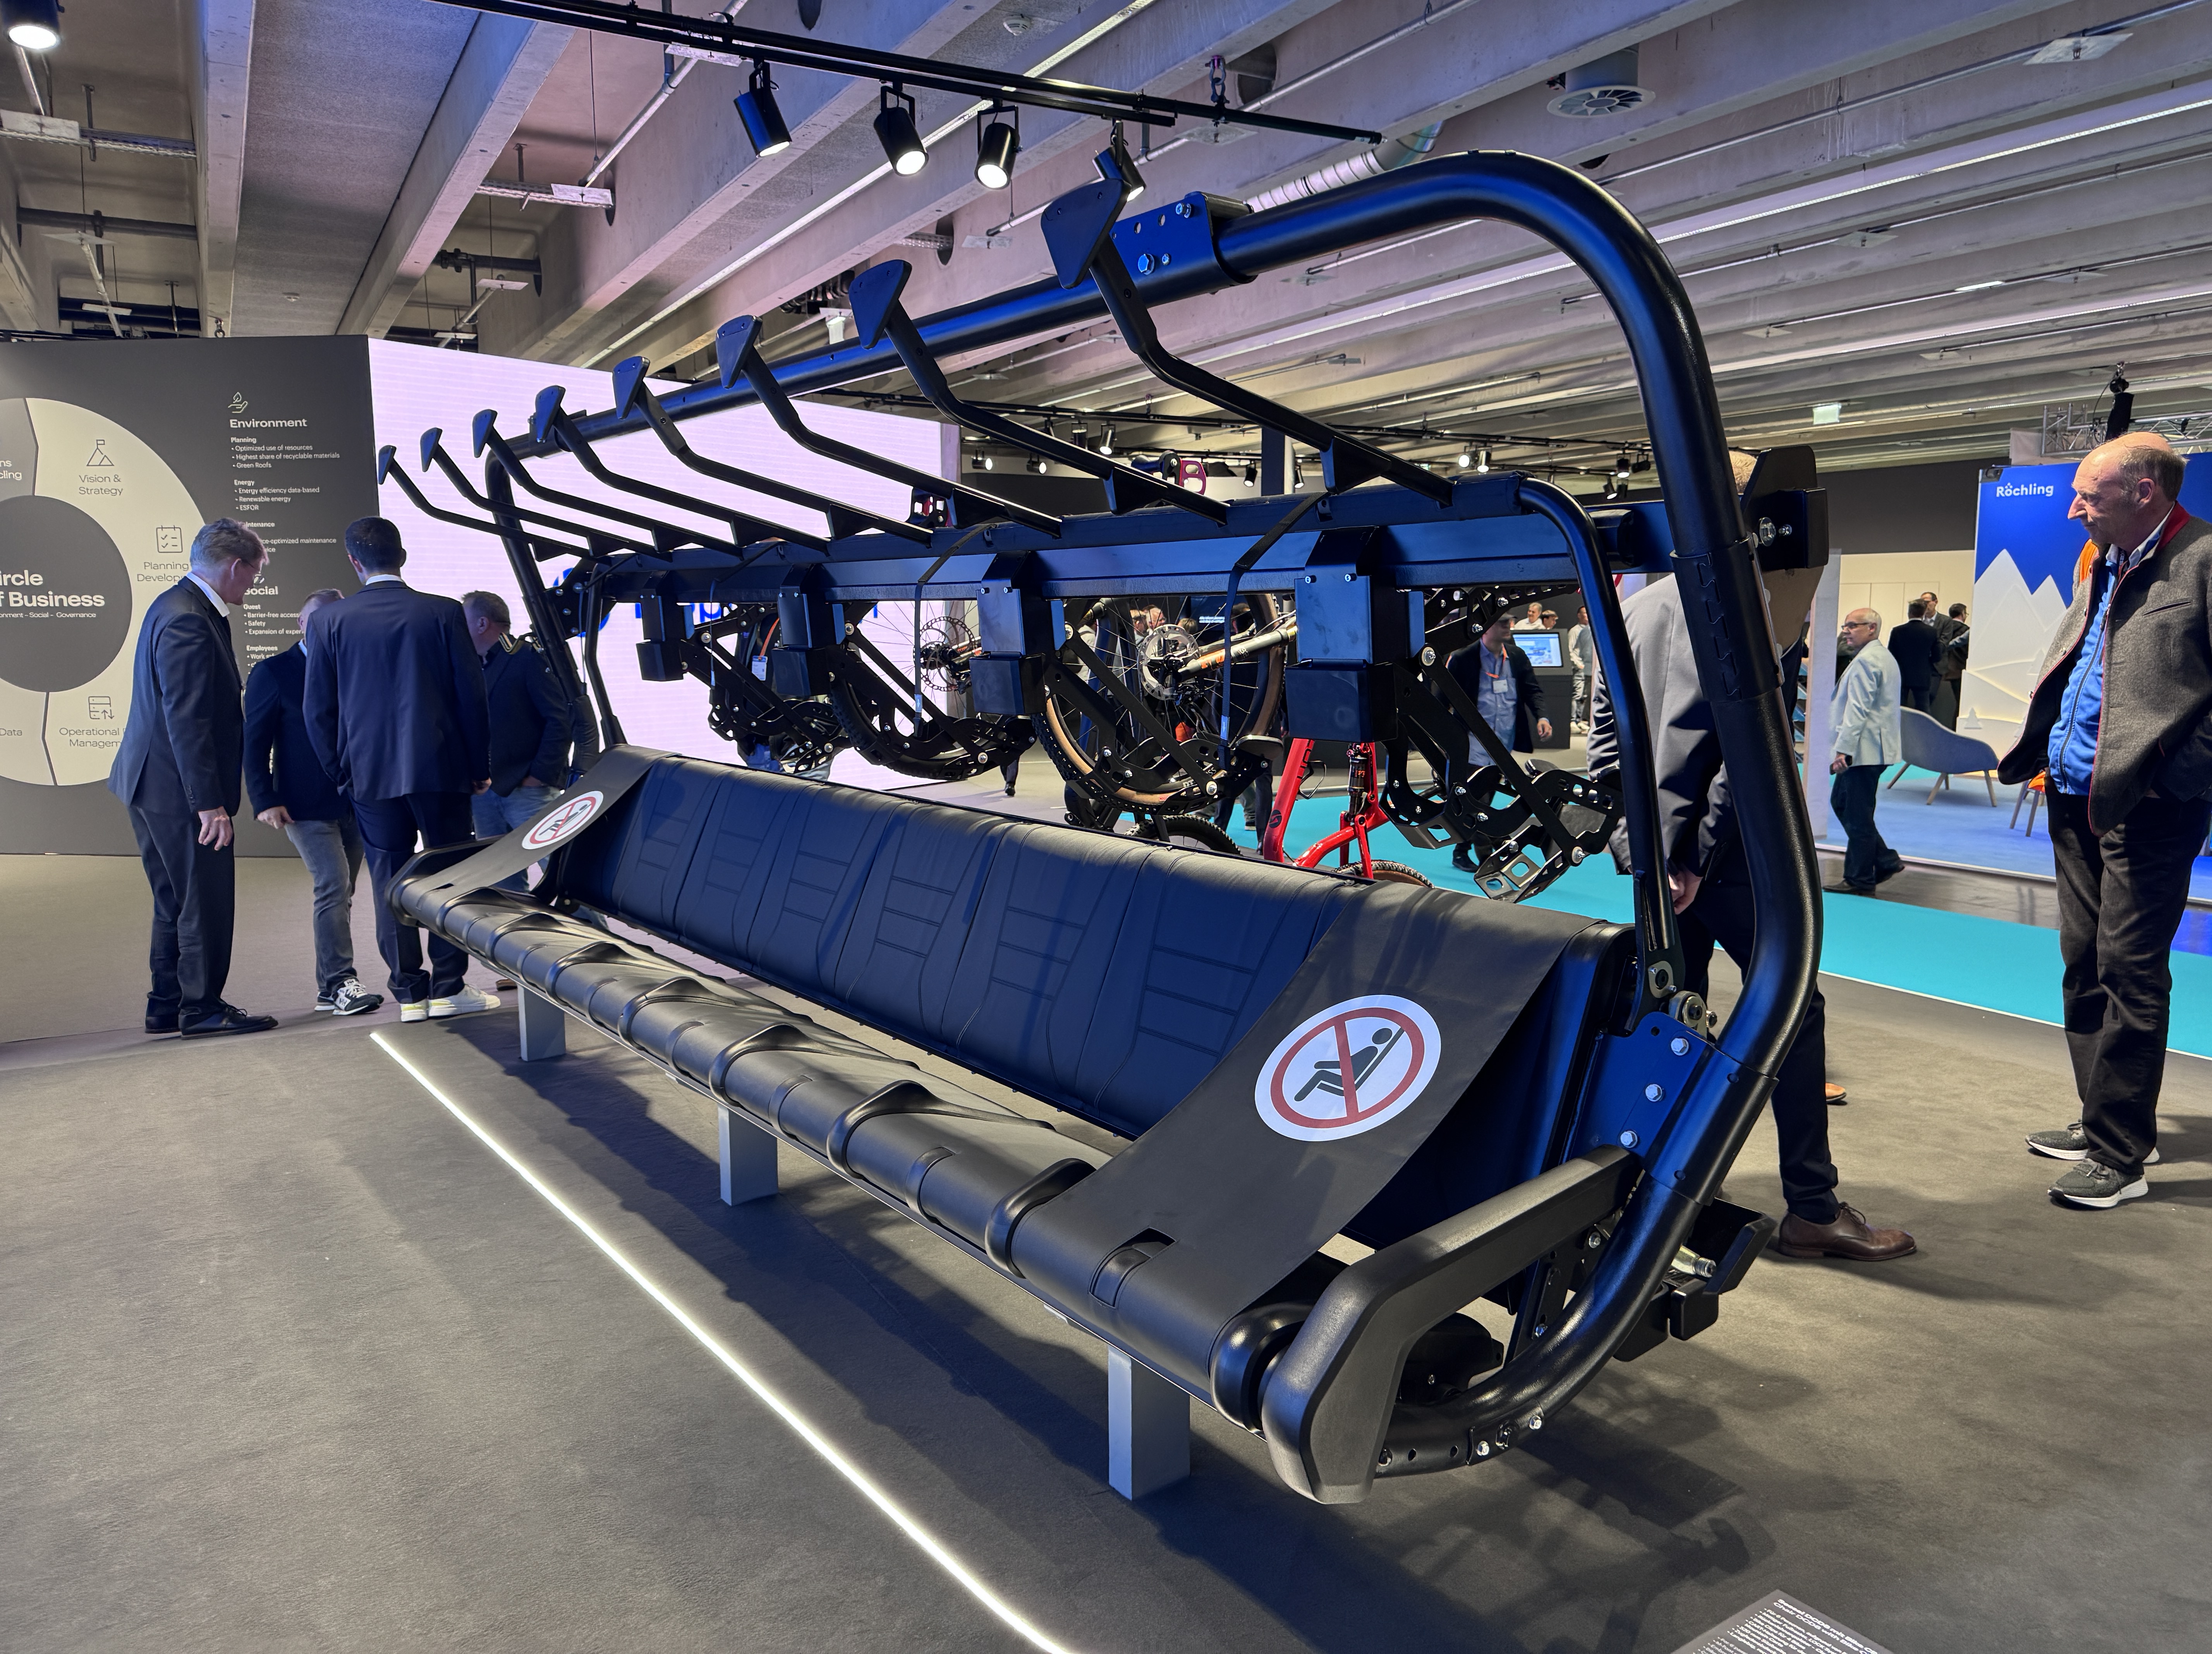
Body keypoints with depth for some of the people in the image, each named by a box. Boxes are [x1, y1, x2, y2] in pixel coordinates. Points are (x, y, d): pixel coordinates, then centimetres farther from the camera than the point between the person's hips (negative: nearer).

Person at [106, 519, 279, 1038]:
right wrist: (209, 803, -25)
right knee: (206, 900, -1)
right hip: (179, 788, -11)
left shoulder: (178, 607, 14)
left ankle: (167, 1005, 25)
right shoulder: (187, 621, -19)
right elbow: (186, 720, -24)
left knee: (178, 900, 17)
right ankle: (202, 1008, 8)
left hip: (156, 786, 11)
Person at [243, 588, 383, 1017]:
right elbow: (255, 742, -2)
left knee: (339, 894, 9)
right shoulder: (272, 673, 0)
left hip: (355, 801, 5)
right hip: (307, 806, -5)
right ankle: (340, 981, -11)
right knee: (333, 886, -16)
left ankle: (330, 988, 17)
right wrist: (264, 800, -12)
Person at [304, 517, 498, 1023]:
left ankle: (410, 992, 10)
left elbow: (319, 710, 3)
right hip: (441, 768, -1)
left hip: (371, 772, 1)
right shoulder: (443, 612, -2)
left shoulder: (328, 621, 1)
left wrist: (343, 773, 13)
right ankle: (448, 987, 8)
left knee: (390, 882, 7)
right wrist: (480, 766, 7)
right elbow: (472, 694, -1)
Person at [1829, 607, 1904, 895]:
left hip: (1864, 749, -11)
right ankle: (1886, 860, 19)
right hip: (1873, 749, 11)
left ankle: (1860, 881, 2)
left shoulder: (1866, 661, -15)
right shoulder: (1884, 657, 19)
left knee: (1857, 815, -5)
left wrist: (1843, 751, -24)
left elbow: (1858, 710, -22)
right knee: (1841, 802, 18)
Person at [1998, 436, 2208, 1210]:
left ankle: (2120, 1155, 5)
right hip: (2076, 799, 9)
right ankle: (2107, 1121, 27)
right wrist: (2027, 753, 9)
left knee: (2129, 971, -4)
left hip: (2146, 808, -9)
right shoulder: (2102, 568, 16)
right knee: (2084, 964, 14)